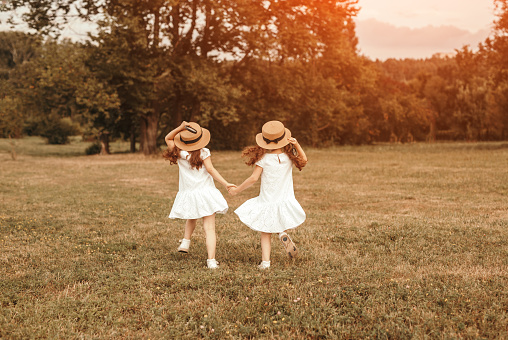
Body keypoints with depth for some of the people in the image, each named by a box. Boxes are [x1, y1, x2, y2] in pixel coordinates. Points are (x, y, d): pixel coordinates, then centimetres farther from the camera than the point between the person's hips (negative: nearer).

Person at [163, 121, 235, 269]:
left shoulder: (179, 153, -1)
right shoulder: (203, 153, -10)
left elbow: (168, 138, 13)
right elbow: (211, 170, -14)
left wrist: (180, 128, 0)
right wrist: (226, 183, -11)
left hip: (187, 194, 4)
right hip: (204, 192, -3)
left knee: (191, 219, 35)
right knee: (209, 228, -3)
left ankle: (186, 241, 23)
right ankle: (211, 260, -9)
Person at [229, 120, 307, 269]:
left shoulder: (263, 158, -13)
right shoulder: (290, 155, -6)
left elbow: (253, 178, -14)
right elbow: (303, 160, 15)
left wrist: (237, 190, -2)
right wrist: (296, 144, 1)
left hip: (266, 202, -2)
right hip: (285, 200, 2)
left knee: (265, 234, 10)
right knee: (281, 224, 29)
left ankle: (265, 261, -2)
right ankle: (283, 234, -4)